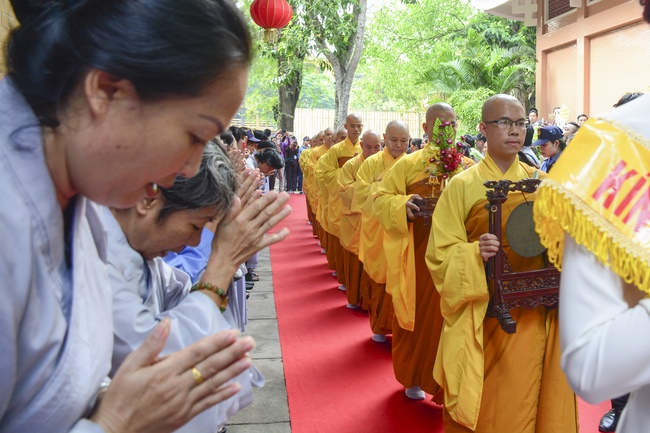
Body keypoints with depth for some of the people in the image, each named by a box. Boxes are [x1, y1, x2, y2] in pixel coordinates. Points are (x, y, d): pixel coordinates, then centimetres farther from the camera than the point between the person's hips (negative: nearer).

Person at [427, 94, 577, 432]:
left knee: (528, 400, 12)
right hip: (484, 315, -3)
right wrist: (475, 253, -25)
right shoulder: (462, 185, -4)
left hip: (536, 312, 3)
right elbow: (440, 253, -6)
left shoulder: (540, 182, 6)